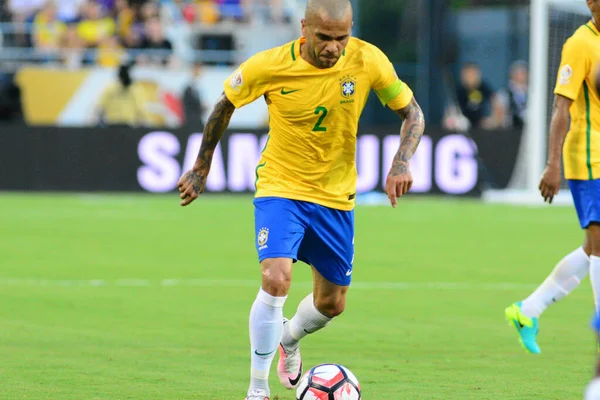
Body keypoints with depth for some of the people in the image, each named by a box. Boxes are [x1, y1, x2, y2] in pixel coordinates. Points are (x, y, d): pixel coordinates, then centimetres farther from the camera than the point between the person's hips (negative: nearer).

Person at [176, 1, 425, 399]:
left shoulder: (369, 61, -16)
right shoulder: (269, 67, -20)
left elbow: (413, 114, -3)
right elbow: (225, 105, 0)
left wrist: (402, 162, -21)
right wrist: (201, 168, 7)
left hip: (336, 195, 3)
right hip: (280, 187, -3)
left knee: (332, 303, 13)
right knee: (276, 279, -25)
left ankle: (289, 338, 50)